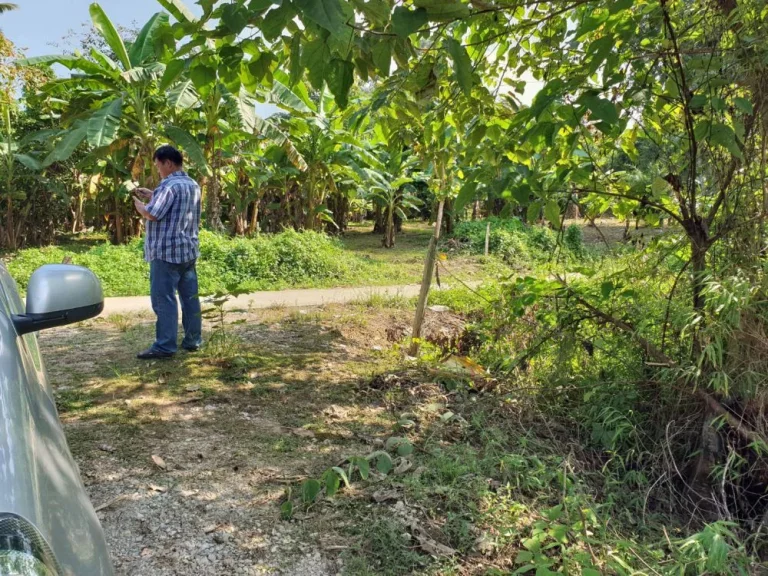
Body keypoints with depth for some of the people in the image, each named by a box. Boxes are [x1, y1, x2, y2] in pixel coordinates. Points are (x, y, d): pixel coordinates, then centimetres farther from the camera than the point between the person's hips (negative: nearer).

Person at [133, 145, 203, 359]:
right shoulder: (193, 185, 14)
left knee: (164, 300, -4)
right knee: (190, 296, 10)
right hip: (188, 249, 9)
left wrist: (138, 203, -1)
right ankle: (193, 340, 16)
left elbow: (152, 214, -20)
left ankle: (165, 346, -2)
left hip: (167, 252, -9)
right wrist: (151, 195, 17)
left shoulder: (170, 186, -15)